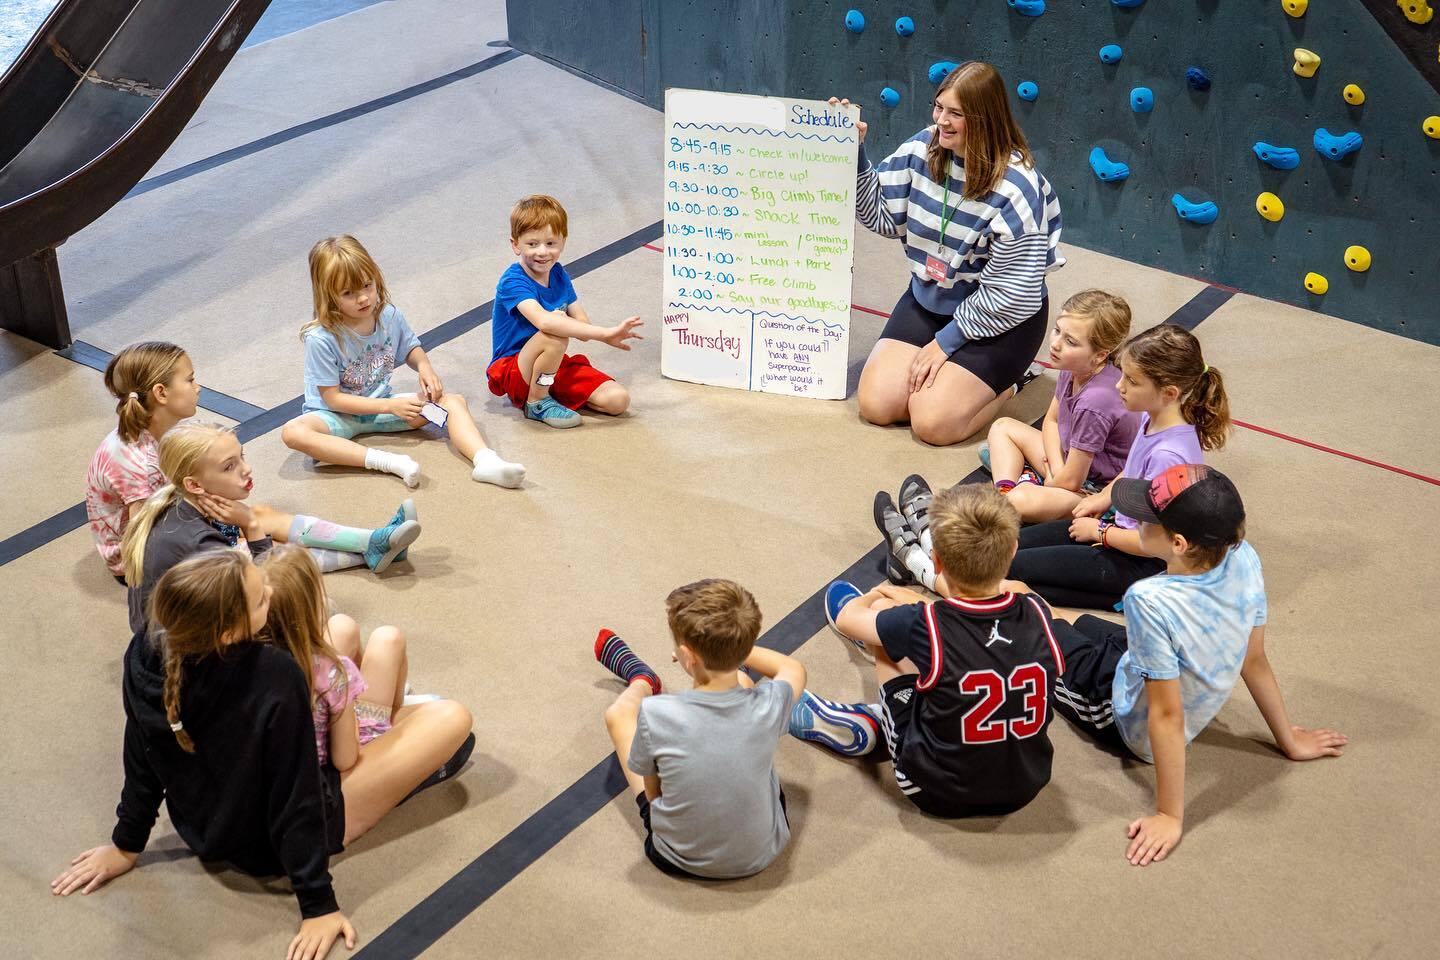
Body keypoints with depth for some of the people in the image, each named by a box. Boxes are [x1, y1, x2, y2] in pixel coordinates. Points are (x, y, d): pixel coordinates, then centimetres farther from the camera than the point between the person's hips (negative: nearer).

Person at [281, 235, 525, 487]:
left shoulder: (390, 316, -8)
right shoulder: (321, 339, -23)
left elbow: (410, 349, 14)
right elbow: (332, 398, -18)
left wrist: (424, 365, -11)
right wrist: (389, 406, -22)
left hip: (382, 405, 4)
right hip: (336, 415, -4)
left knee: (453, 401, -14)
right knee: (293, 432, -38)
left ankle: (485, 462, -38)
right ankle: (389, 462, -45)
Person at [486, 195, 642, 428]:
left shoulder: (559, 275, 2)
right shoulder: (512, 281, -21)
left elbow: (584, 327, -1)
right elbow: (543, 321, -39)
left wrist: (561, 319, -26)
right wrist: (606, 333, -40)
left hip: (555, 365, 7)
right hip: (512, 371, -6)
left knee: (618, 400, -11)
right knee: (555, 334, -36)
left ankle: (548, 392, 9)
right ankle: (536, 402, -12)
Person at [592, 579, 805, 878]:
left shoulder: (655, 714, -32)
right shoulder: (769, 705, -26)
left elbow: (652, 792, -13)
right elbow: (794, 670, 1)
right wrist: (732, 646, 3)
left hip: (683, 861, -2)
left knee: (619, 711, 15)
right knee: (741, 680, 13)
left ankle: (641, 680, 51)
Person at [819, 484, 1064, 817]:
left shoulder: (922, 625, -28)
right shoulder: (1037, 614, -18)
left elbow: (846, 619, -4)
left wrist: (876, 596, 19)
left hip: (938, 794, -4)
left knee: (882, 609, 7)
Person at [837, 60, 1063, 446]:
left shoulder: (1017, 186, -24)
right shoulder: (923, 149, -6)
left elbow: (1010, 294, -21)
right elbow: (882, 215, -1)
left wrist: (946, 341, -15)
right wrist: (854, 150, -13)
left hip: (999, 320, -5)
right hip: (928, 298, 6)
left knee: (933, 422, -19)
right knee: (876, 405, -10)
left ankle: (1011, 378, 10)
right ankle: (949, 370, 17)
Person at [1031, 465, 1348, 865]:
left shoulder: (1150, 602, -41)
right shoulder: (1244, 560, -22)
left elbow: (1167, 716, -34)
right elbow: (1255, 662, -9)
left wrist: (1170, 816, -24)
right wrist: (1289, 740, 7)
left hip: (1127, 722, -6)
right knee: (1072, 618, 29)